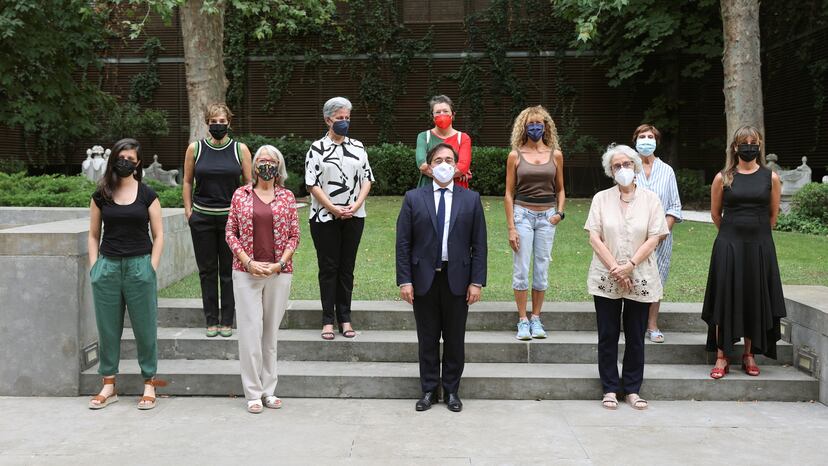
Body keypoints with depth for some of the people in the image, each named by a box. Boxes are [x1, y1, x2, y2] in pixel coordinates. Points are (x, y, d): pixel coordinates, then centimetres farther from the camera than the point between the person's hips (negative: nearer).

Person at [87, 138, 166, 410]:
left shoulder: (147, 195, 3)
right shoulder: (101, 196, 7)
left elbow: (158, 235, 3)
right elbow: (93, 235, 11)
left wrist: (152, 268, -5)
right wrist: (94, 267, 1)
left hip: (139, 265, -2)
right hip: (108, 266, 2)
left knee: (145, 327, 2)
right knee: (107, 328, 7)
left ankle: (149, 384, 13)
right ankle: (109, 385, 18)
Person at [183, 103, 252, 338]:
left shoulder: (240, 149, 2)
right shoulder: (195, 149, 5)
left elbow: (249, 183, 5)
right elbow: (187, 182, 10)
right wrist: (188, 211, 3)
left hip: (231, 217, -1)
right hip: (202, 218, 1)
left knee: (229, 270, 2)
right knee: (207, 270, 6)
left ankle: (227, 321, 11)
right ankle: (211, 320, 14)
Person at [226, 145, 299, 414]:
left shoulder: (287, 197, 6)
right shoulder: (241, 195, 5)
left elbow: (294, 235, 5)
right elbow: (231, 233, 4)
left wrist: (280, 264, -8)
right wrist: (249, 262, -8)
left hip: (279, 272, 1)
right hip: (246, 271, -1)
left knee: (271, 331, 7)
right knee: (250, 331, -3)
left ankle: (269, 390, 16)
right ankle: (253, 392, 5)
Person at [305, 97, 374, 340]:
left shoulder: (358, 147, 10)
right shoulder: (317, 148, 0)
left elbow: (367, 179, 8)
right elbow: (312, 184, -5)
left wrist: (356, 204, -7)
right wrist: (333, 208, -12)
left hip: (353, 217, 3)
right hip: (324, 217, -3)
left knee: (347, 267, 6)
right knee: (328, 267, 1)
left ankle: (344, 318, 13)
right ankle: (328, 320, 7)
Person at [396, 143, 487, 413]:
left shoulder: (471, 200, 3)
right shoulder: (413, 198, 1)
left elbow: (478, 244, 1)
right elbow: (403, 243, -1)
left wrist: (477, 281, -5)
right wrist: (404, 280, -7)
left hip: (457, 279, 0)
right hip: (424, 278, 0)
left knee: (455, 339, 8)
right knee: (427, 339, 8)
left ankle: (452, 391, 21)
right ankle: (429, 390, 19)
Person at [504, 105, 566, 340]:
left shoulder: (555, 155, 7)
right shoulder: (515, 156, 1)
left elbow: (560, 189, 15)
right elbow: (509, 193, 1)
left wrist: (560, 212, -2)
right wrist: (511, 227, -5)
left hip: (547, 216, 2)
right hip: (522, 213, -2)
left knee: (542, 268, 4)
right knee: (521, 269, -3)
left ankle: (536, 319, 14)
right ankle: (522, 321, 5)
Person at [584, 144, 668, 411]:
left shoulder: (650, 199, 3)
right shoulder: (601, 199, 4)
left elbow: (654, 239, -3)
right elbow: (594, 238, -2)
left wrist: (629, 266, -14)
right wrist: (614, 268, -12)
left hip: (640, 279, 0)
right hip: (606, 279, 0)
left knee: (636, 336, 6)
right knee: (608, 336, 4)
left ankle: (633, 389, 16)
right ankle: (610, 389, 14)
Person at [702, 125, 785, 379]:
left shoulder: (771, 177, 2)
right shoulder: (723, 178, 0)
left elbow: (773, 214, 11)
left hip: (760, 247, 1)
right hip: (728, 246, -1)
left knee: (755, 300, 6)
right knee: (725, 299, 0)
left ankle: (749, 355, 19)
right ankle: (722, 358, 5)